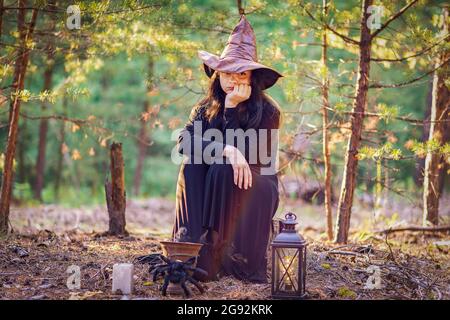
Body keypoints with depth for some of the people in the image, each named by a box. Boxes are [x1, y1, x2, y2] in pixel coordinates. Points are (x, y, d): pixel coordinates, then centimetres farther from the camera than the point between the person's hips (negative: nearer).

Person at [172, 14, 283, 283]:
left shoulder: (267, 111, -9)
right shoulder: (206, 108, 2)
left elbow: (246, 154, -20)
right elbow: (185, 140, -17)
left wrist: (232, 108, -23)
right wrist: (225, 150, -34)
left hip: (256, 189, -3)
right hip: (211, 191, 3)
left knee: (223, 170, -33)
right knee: (193, 164, -27)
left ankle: (214, 258, -33)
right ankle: (191, 246, -32)